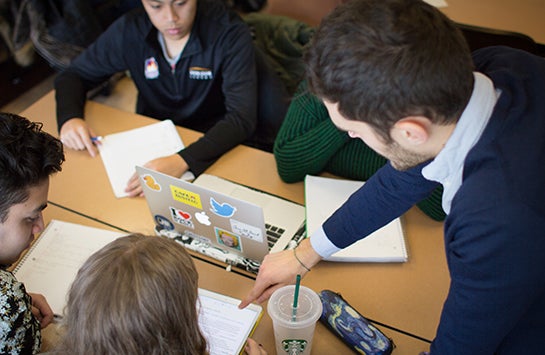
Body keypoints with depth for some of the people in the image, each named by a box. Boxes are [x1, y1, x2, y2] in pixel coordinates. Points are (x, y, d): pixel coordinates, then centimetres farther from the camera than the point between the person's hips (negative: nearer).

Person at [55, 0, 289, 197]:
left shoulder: (230, 33, -20)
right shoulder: (129, 30, -9)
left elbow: (242, 117, -29)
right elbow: (74, 75, 4)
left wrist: (183, 161, -43)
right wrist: (69, 117, -18)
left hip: (218, 148, -2)